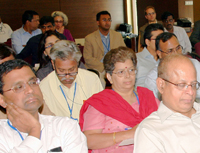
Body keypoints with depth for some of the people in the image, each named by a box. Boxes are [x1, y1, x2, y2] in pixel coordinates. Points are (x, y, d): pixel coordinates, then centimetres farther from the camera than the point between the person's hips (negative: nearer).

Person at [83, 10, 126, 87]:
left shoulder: (118, 36, 16)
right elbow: (88, 58, -3)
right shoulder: (89, 38, 4)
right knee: (100, 82, -34)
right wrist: (104, 67, -15)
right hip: (97, 68, -3)